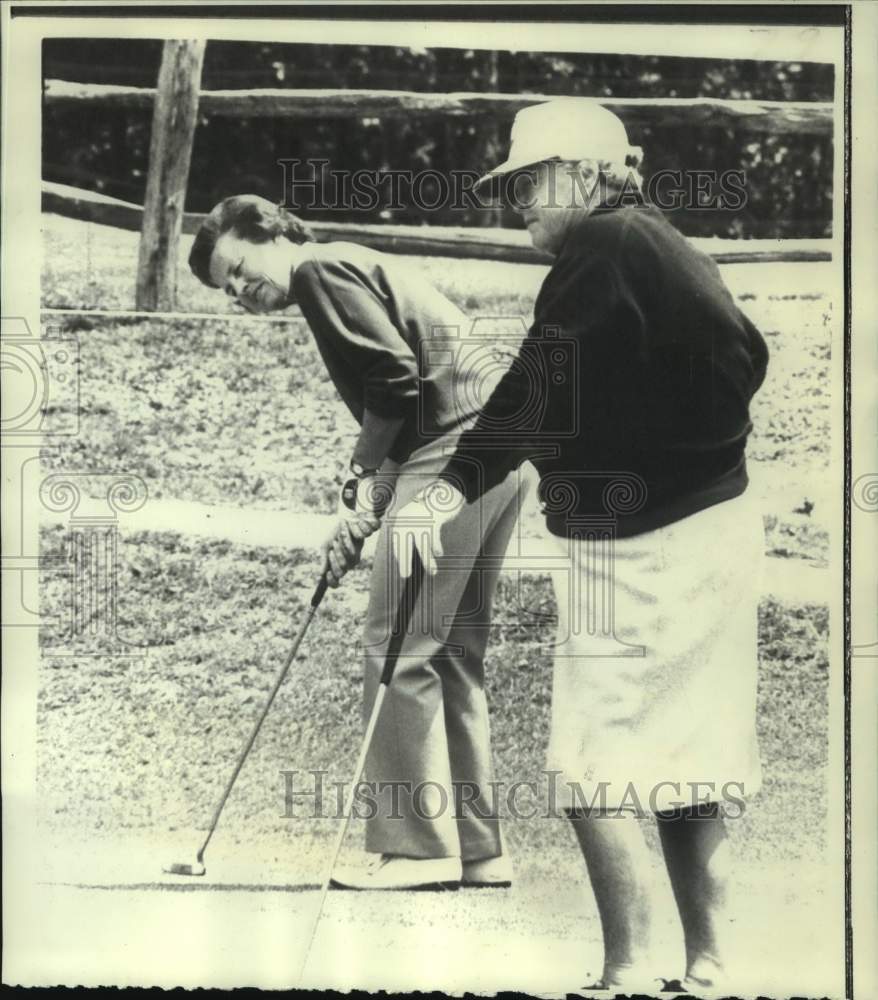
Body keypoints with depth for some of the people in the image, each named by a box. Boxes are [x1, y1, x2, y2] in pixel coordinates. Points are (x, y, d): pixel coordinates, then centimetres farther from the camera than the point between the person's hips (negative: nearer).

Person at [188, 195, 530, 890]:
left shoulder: (325, 267, -1)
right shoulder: (362, 273, 27)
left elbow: (396, 377, -15)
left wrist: (363, 474, -3)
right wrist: (366, 516, 12)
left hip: (454, 453, -10)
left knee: (398, 648, -5)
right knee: (455, 653, 12)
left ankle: (417, 848, 0)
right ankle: (477, 849, 17)